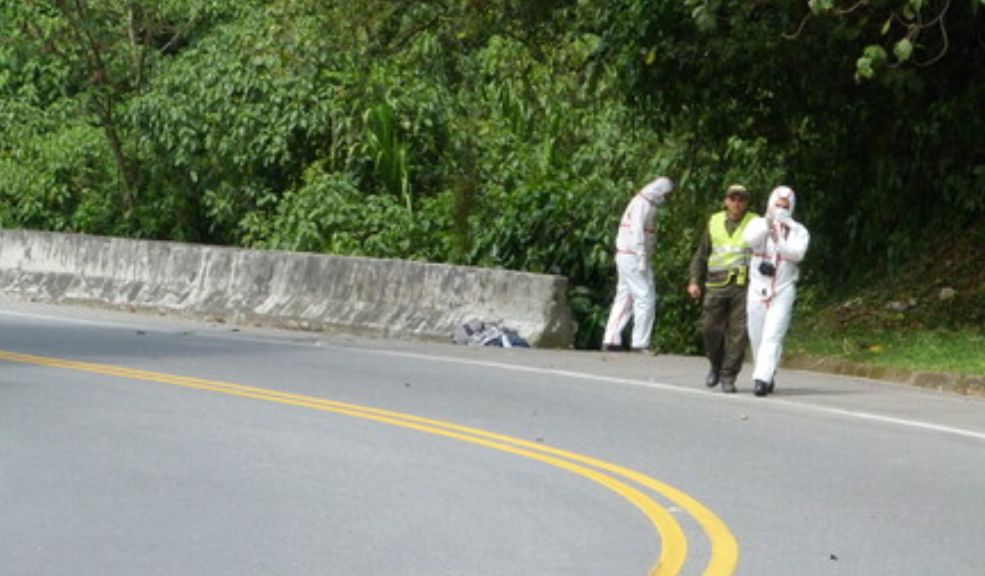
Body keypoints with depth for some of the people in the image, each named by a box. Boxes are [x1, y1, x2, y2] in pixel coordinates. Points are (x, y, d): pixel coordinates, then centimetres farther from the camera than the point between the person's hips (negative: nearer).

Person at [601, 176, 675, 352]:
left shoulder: (645, 203, 18)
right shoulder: (642, 204, -13)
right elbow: (637, 231, -21)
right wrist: (642, 260, -24)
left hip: (626, 258, 10)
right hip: (633, 257, -10)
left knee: (624, 299, 10)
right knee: (646, 298, -9)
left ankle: (611, 340, 9)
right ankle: (640, 343, -10)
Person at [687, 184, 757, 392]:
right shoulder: (714, 222, 12)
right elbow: (701, 254, 17)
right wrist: (694, 281, 8)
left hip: (743, 284, -2)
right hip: (717, 284, 2)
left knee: (738, 332, -7)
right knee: (710, 328, -2)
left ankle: (728, 376, 0)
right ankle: (716, 365, 23)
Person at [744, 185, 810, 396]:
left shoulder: (798, 231, 5)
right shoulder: (759, 224, 7)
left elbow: (797, 253, -12)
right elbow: (751, 239, -16)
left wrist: (780, 241, -28)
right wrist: (768, 225, -33)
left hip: (783, 290, -2)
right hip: (758, 288, 2)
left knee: (772, 336, -14)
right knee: (757, 337, 8)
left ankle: (762, 379, -20)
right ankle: (764, 376, 23)